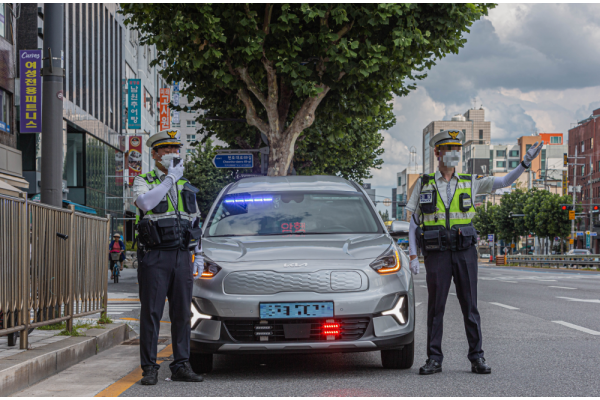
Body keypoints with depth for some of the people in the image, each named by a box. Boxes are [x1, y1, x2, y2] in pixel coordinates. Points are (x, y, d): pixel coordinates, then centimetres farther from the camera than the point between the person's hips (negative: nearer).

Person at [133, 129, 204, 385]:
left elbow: (195, 223, 21)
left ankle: (181, 366, 9)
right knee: (151, 313, -5)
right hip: (154, 257, -4)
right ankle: (149, 368, -1)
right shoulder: (143, 182, 4)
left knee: (182, 313, 4)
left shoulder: (186, 187, 19)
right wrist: (170, 178, -12)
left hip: (182, 256, 4)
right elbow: (145, 203, -19)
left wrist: (197, 257, 13)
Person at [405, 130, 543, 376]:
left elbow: (505, 181, 5)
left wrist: (525, 163, -10)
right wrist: (412, 256, -1)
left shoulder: (470, 183, 9)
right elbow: (414, 223, 7)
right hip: (436, 254, -1)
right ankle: (434, 360, 6)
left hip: (465, 252, 1)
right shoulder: (423, 184, 6)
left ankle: (477, 358, 6)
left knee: (470, 307, 1)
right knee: (435, 307, 0)